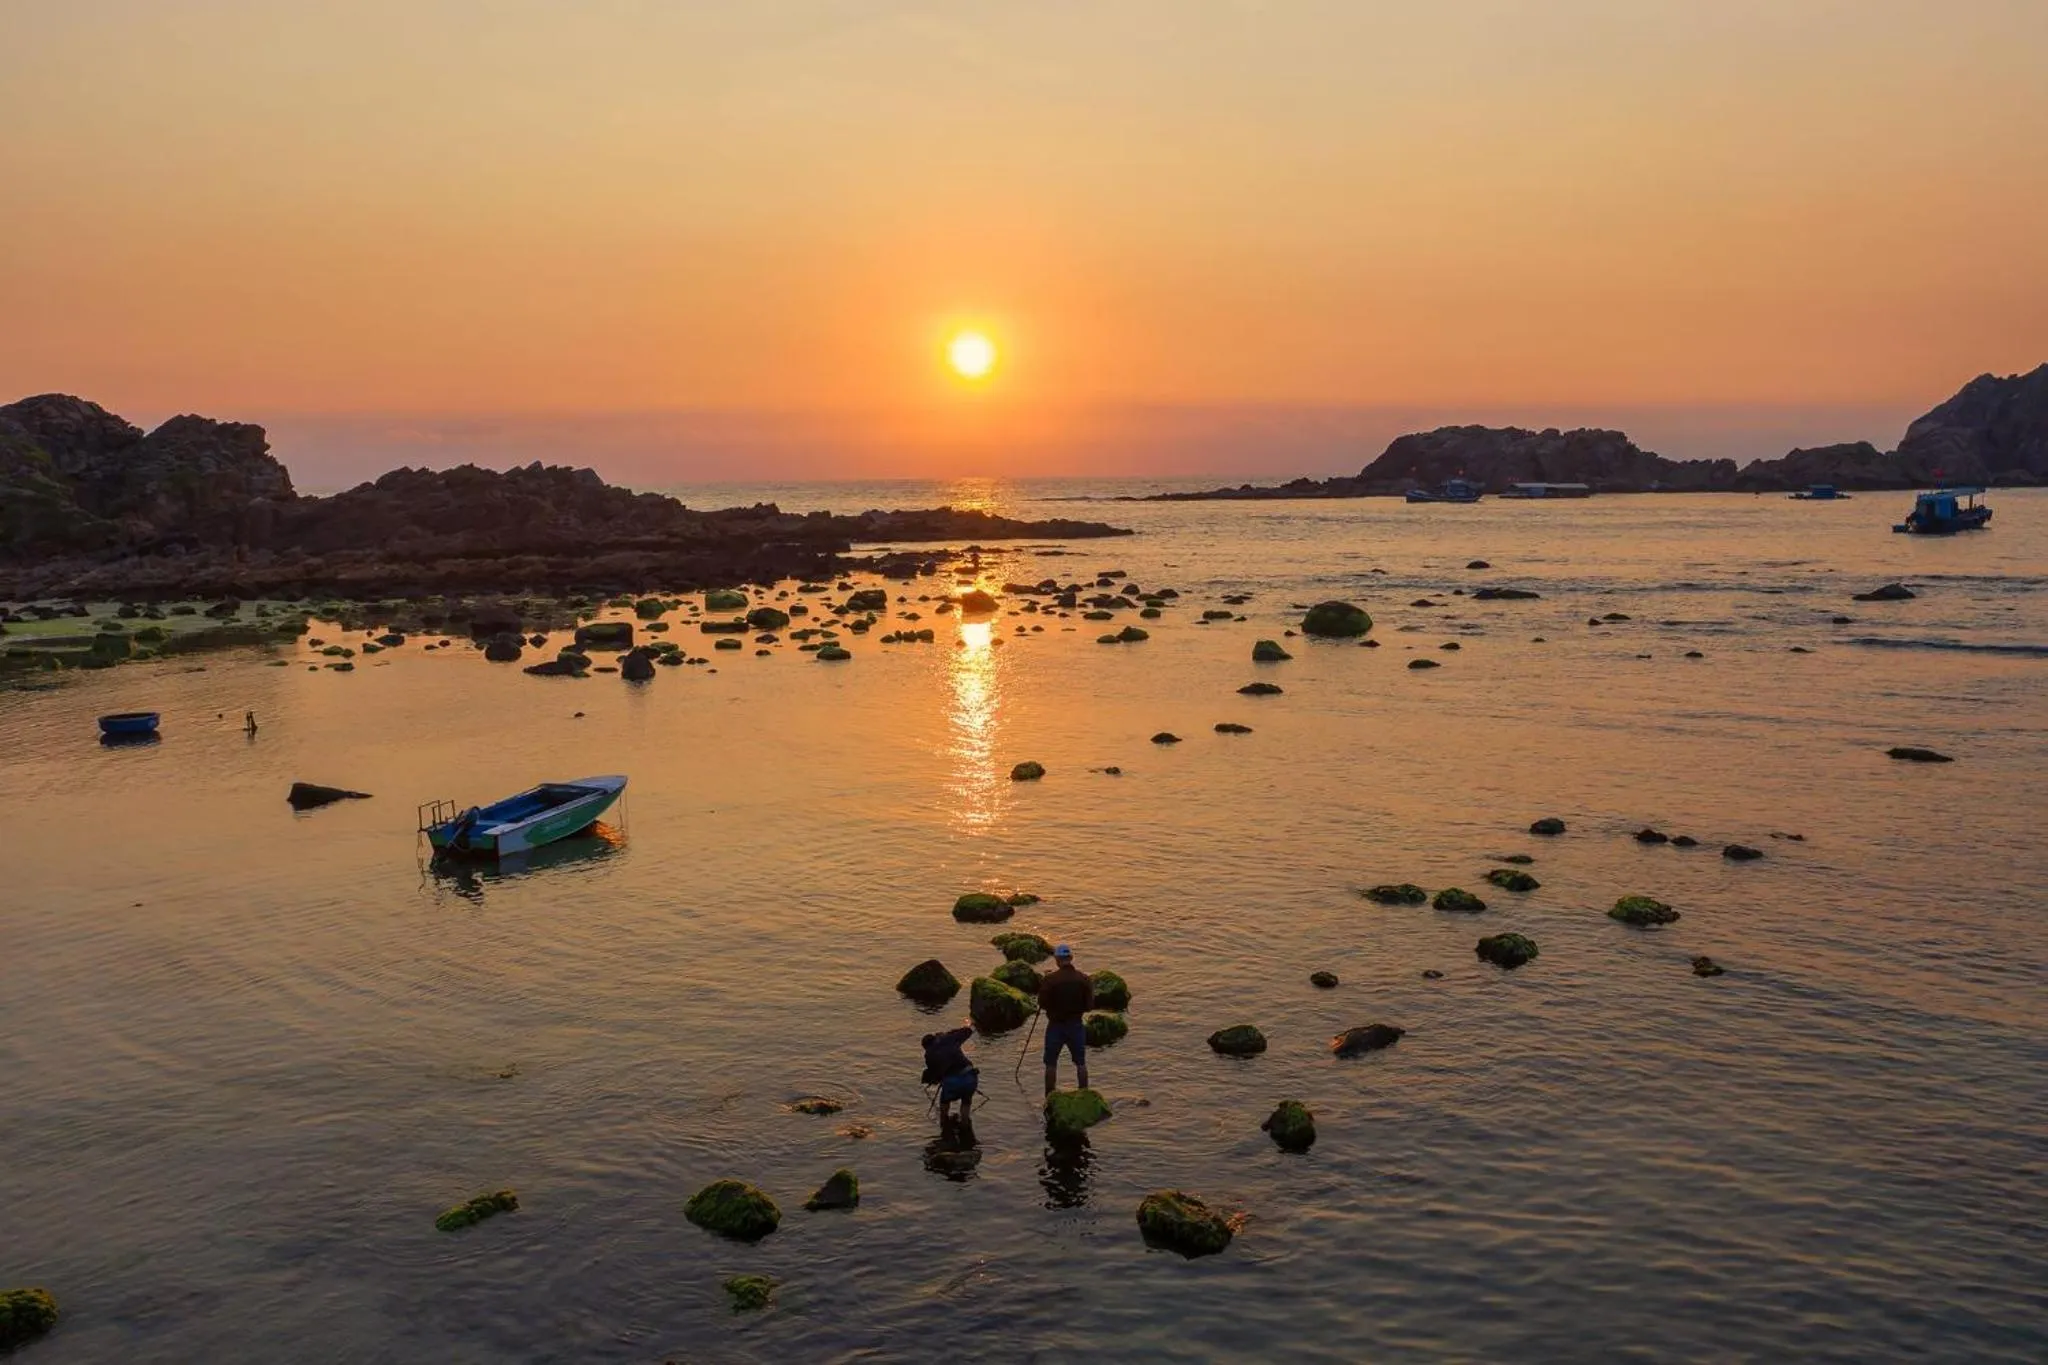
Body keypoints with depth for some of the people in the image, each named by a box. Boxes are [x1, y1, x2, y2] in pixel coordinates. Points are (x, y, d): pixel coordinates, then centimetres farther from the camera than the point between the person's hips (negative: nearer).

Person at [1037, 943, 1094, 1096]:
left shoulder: (1050, 979, -14)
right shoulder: (1083, 980, -7)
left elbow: (1042, 1004, -10)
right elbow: (1089, 1005, -2)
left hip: (1055, 1025, -2)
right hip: (1076, 1025, 2)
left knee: (1051, 1063, 9)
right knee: (1081, 1062, 14)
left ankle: (1050, 1095, 12)